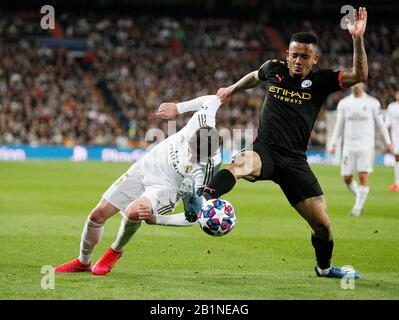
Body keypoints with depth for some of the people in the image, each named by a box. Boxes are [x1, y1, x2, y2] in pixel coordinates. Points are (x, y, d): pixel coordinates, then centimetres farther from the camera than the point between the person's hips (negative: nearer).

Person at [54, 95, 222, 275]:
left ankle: (116, 251, -1)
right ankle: (83, 262, 35)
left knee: (133, 211, -36)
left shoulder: (201, 174, -33)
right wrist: (177, 107, 2)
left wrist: (156, 219, -28)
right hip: (146, 166, 6)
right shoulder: (203, 119, -25)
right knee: (98, 214, 7)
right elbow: (213, 99, -1)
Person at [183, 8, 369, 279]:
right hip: (265, 151, -1)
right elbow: (255, 76, 34)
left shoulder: (321, 81, 3)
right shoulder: (274, 69, 8)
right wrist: (232, 89, 39)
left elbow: (359, 75, -11)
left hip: (295, 161, 1)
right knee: (241, 164, -40)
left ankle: (324, 267, 28)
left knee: (322, 223, -1)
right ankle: (203, 200, -60)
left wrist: (358, 39, -22)